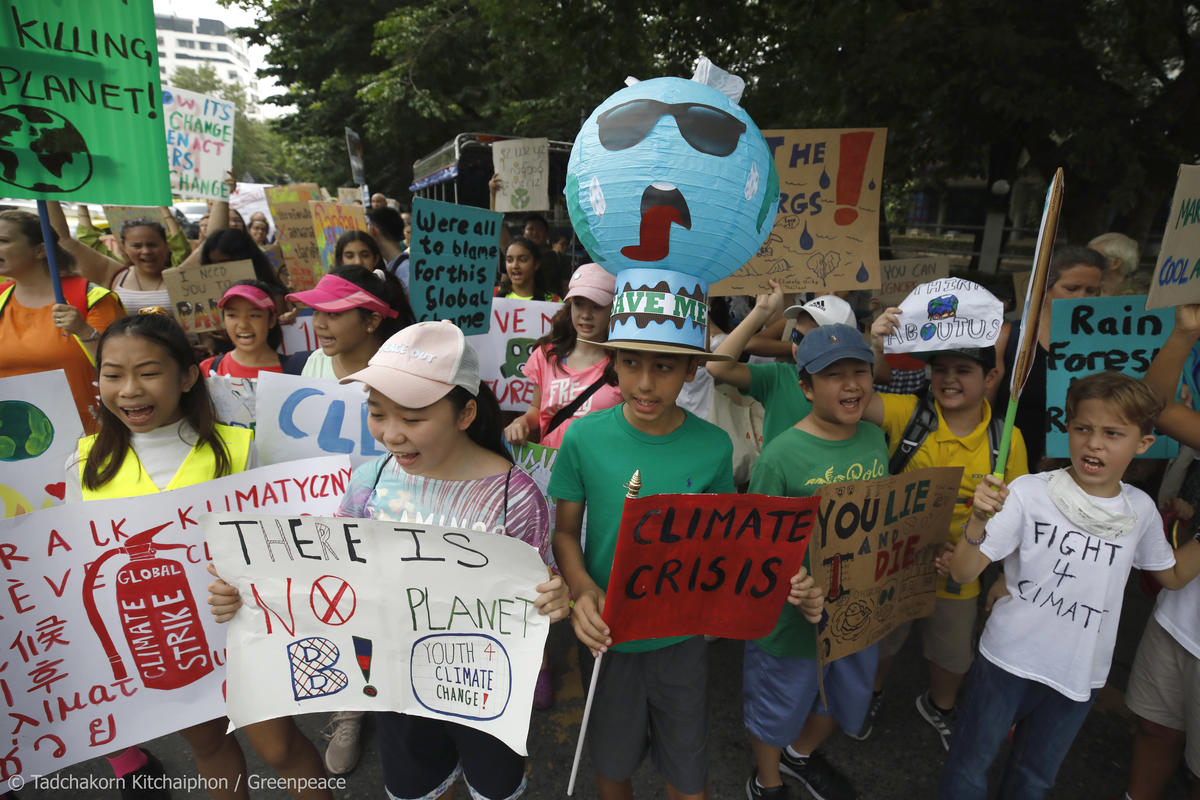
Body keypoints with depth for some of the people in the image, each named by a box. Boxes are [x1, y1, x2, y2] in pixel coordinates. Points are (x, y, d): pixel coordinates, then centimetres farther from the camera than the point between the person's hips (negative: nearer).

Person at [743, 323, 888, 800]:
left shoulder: (876, 440, -4)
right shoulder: (781, 456, -24)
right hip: (792, 617, -6)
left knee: (845, 699, 30)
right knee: (778, 710, 20)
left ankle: (801, 754, 61)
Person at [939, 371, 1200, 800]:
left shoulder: (1140, 510, -2)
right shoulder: (1029, 492, -17)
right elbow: (964, 573, -19)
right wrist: (978, 520, -38)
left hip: (1080, 674, 4)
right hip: (1009, 659, -4)